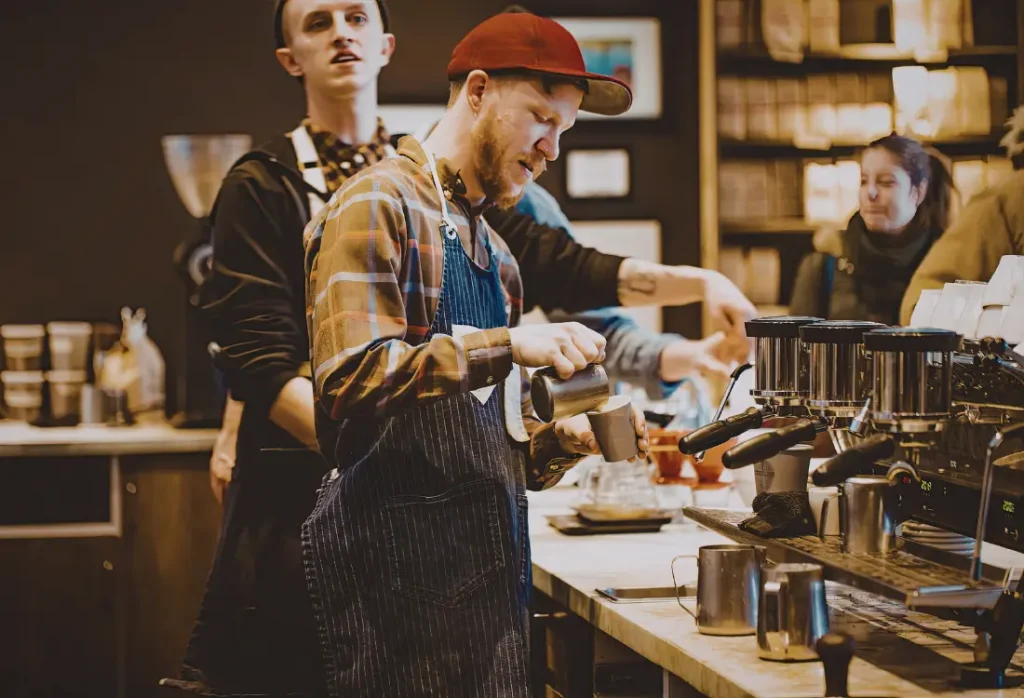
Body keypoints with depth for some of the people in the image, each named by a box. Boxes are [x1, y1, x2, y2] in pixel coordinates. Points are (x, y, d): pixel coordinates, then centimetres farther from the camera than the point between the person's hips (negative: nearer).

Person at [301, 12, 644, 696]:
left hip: (488, 568, 8)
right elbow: (352, 375, -19)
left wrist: (564, 437, 4)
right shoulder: (380, 205, -5)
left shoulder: (495, 251, 22)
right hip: (404, 560, -8)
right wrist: (507, 344, -23)